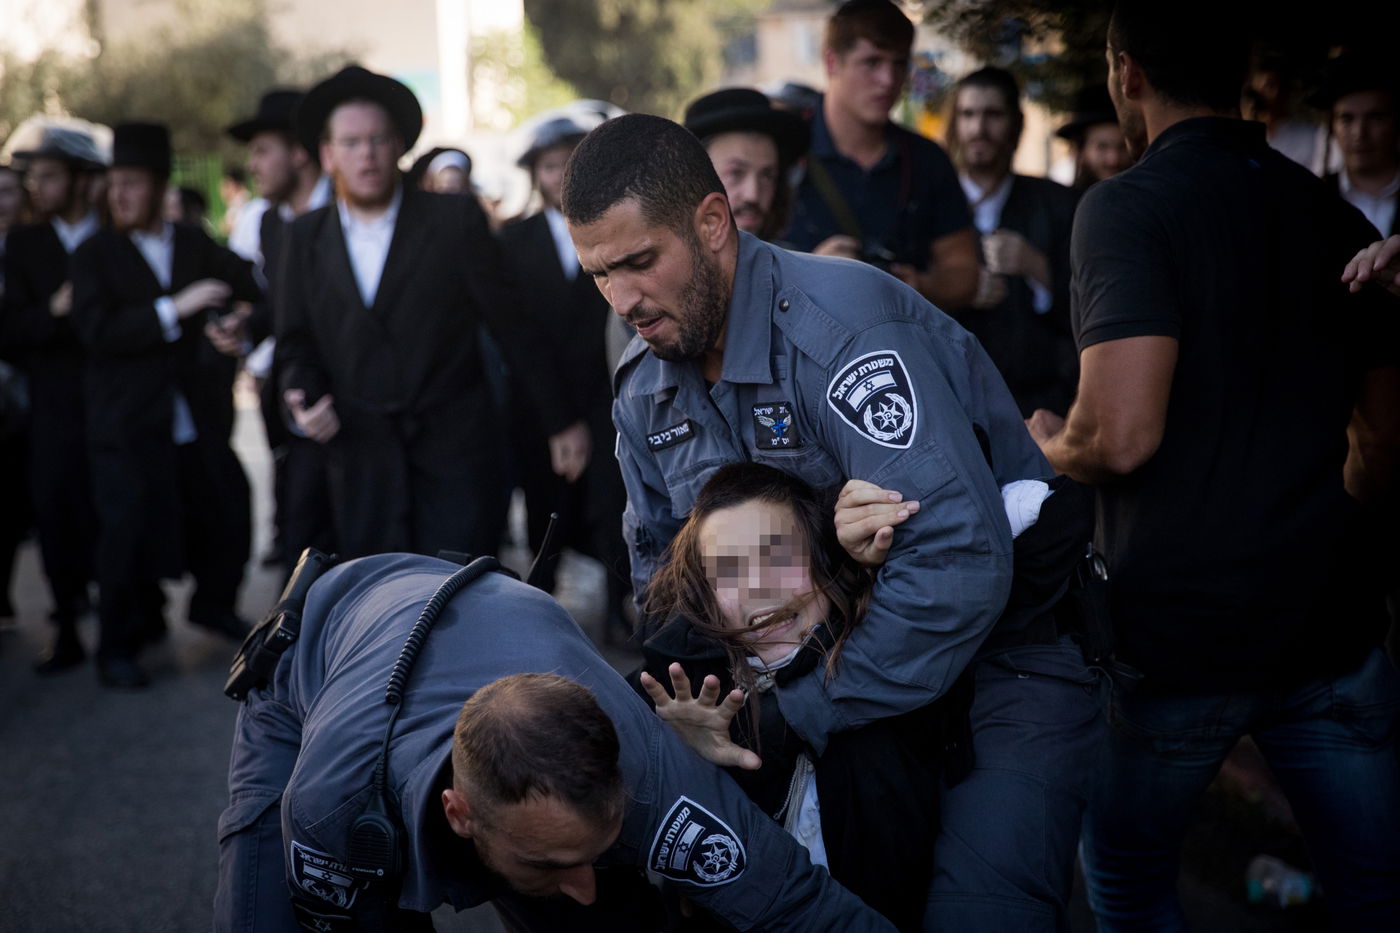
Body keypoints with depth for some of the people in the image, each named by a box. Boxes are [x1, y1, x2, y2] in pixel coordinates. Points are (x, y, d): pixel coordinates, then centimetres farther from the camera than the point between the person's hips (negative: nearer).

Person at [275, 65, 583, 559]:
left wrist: (560, 422, 3)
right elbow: (297, 345, 13)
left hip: (456, 461, -3)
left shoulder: (455, 219, -1)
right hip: (361, 465, 3)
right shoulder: (307, 237, 8)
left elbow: (514, 324, 1)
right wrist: (303, 400, -8)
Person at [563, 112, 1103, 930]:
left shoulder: (841, 326, -26)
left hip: (1005, 644, -7)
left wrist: (799, 714, -28)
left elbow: (960, 561, -34)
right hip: (841, 662, 7)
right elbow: (661, 556, 14)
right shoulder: (645, 387, 1)